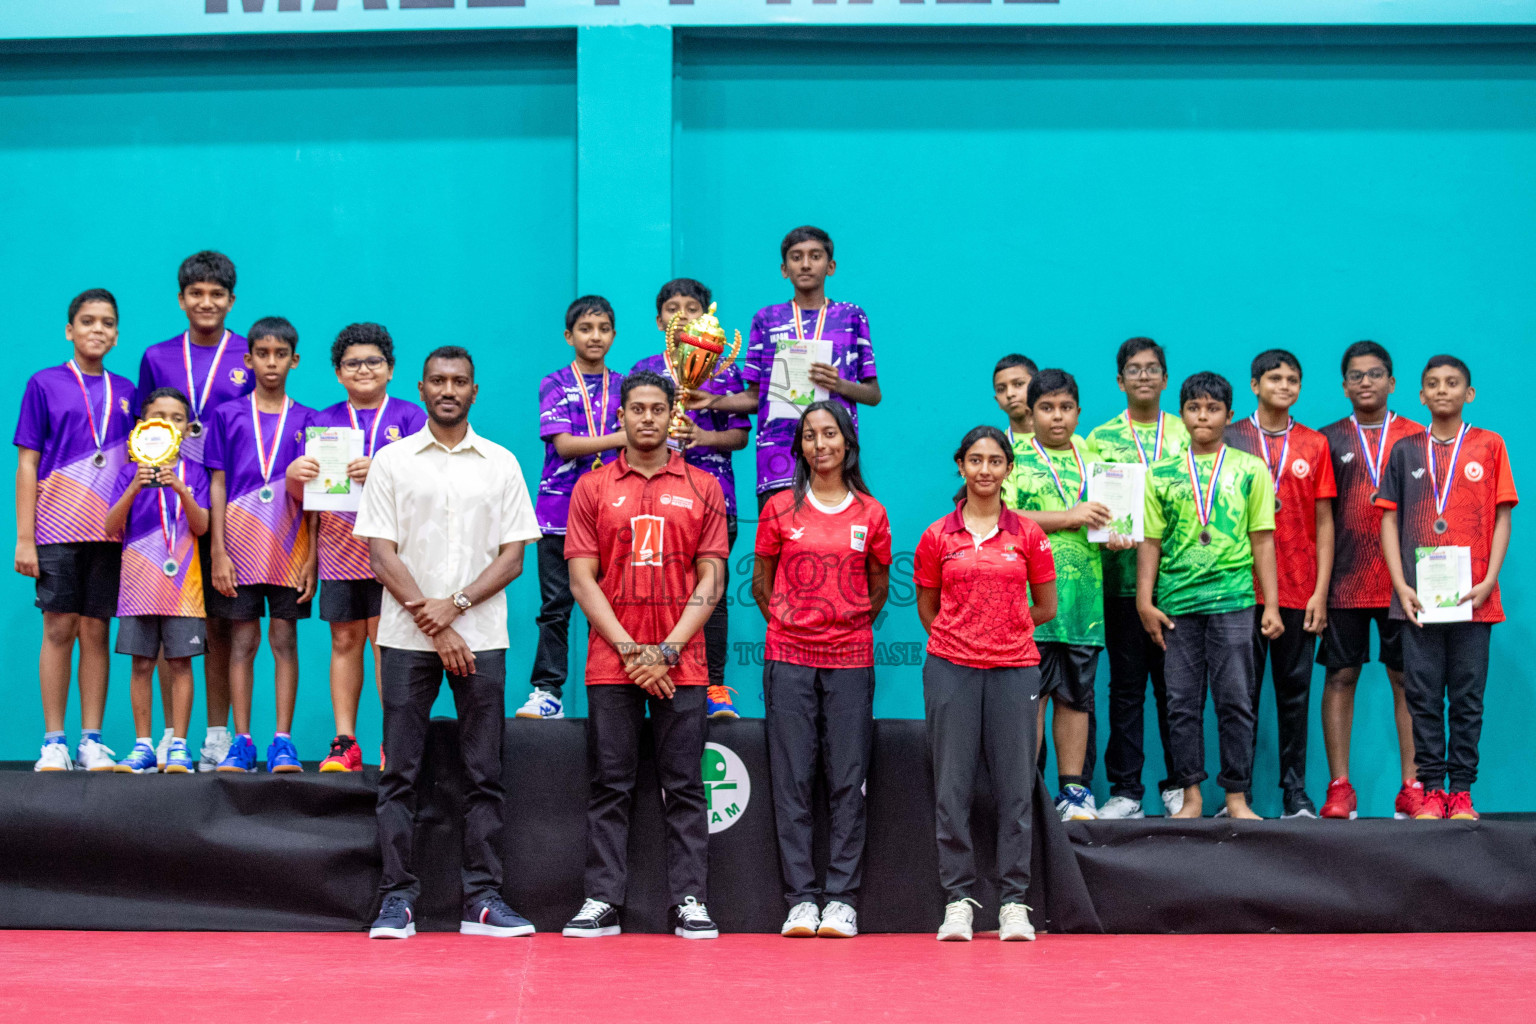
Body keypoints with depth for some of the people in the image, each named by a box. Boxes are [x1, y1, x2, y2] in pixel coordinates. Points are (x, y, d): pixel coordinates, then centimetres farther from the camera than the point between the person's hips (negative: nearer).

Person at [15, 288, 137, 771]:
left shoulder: (125, 392, 12)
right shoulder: (45, 384, 4)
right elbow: (27, 464, 2)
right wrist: (24, 537, -4)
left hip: (110, 532, 2)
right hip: (57, 528, -2)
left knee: (96, 631, 3)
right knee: (59, 629, -2)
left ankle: (92, 741, 8)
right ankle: (54, 742, 5)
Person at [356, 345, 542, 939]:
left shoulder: (502, 465, 9)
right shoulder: (391, 461, 6)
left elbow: (513, 557, 4)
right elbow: (381, 556, -1)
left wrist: (454, 605, -11)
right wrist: (436, 631, -9)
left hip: (481, 638, 1)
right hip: (406, 639, -1)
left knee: (484, 775, 2)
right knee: (400, 774, -1)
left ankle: (483, 901, 6)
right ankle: (397, 900, 4)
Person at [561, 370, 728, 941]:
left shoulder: (702, 488, 8)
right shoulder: (593, 488, 8)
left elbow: (710, 578, 3)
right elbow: (582, 577, 3)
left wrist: (668, 649, -8)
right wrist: (628, 647, -8)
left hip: (681, 665, 0)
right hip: (611, 663, 0)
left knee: (685, 786, 1)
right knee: (609, 785, 2)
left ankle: (690, 901, 4)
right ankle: (601, 901, 5)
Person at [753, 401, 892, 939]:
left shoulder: (871, 514, 6)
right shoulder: (780, 509, 5)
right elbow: (761, 582, 13)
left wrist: (850, 624, 8)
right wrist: (783, 620, 5)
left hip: (850, 659, 0)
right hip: (789, 657, 0)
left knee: (848, 781, -1)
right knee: (791, 779, -2)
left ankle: (842, 898, 3)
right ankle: (801, 898, 2)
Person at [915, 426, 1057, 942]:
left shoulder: (1028, 535, 6)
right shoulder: (937, 536, 6)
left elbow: (1046, 608, 12)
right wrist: (962, 637, 12)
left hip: (1014, 671, 0)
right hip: (951, 671, 0)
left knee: (1015, 787, 0)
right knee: (952, 787, -1)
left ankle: (1013, 902, 7)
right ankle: (957, 900, 6)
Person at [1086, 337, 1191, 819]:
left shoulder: (1187, 435, 10)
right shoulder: (1101, 439, 9)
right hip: (1122, 577, 0)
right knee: (1126, 685, 3)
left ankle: (1179, 785, 12)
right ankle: (1125, 789, 8)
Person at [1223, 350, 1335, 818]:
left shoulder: (1315, 445, 9)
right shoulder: (1231, 440, 4)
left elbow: (1323, 522, 8)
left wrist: (1321, 590, 0)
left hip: (1299, 592, 2)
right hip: (1242, 588, -1)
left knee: (1294, 691, 5)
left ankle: (1296, 792, 11)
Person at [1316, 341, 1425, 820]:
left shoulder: (1416, 438, 8)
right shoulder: (1330, 440, 8)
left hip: (1403, 579, 0)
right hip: (1344, 580, 0)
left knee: (1407, 678, 1)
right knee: (1340, 676, 0)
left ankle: (1411, 786, 6)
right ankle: (1340, 787, 6)